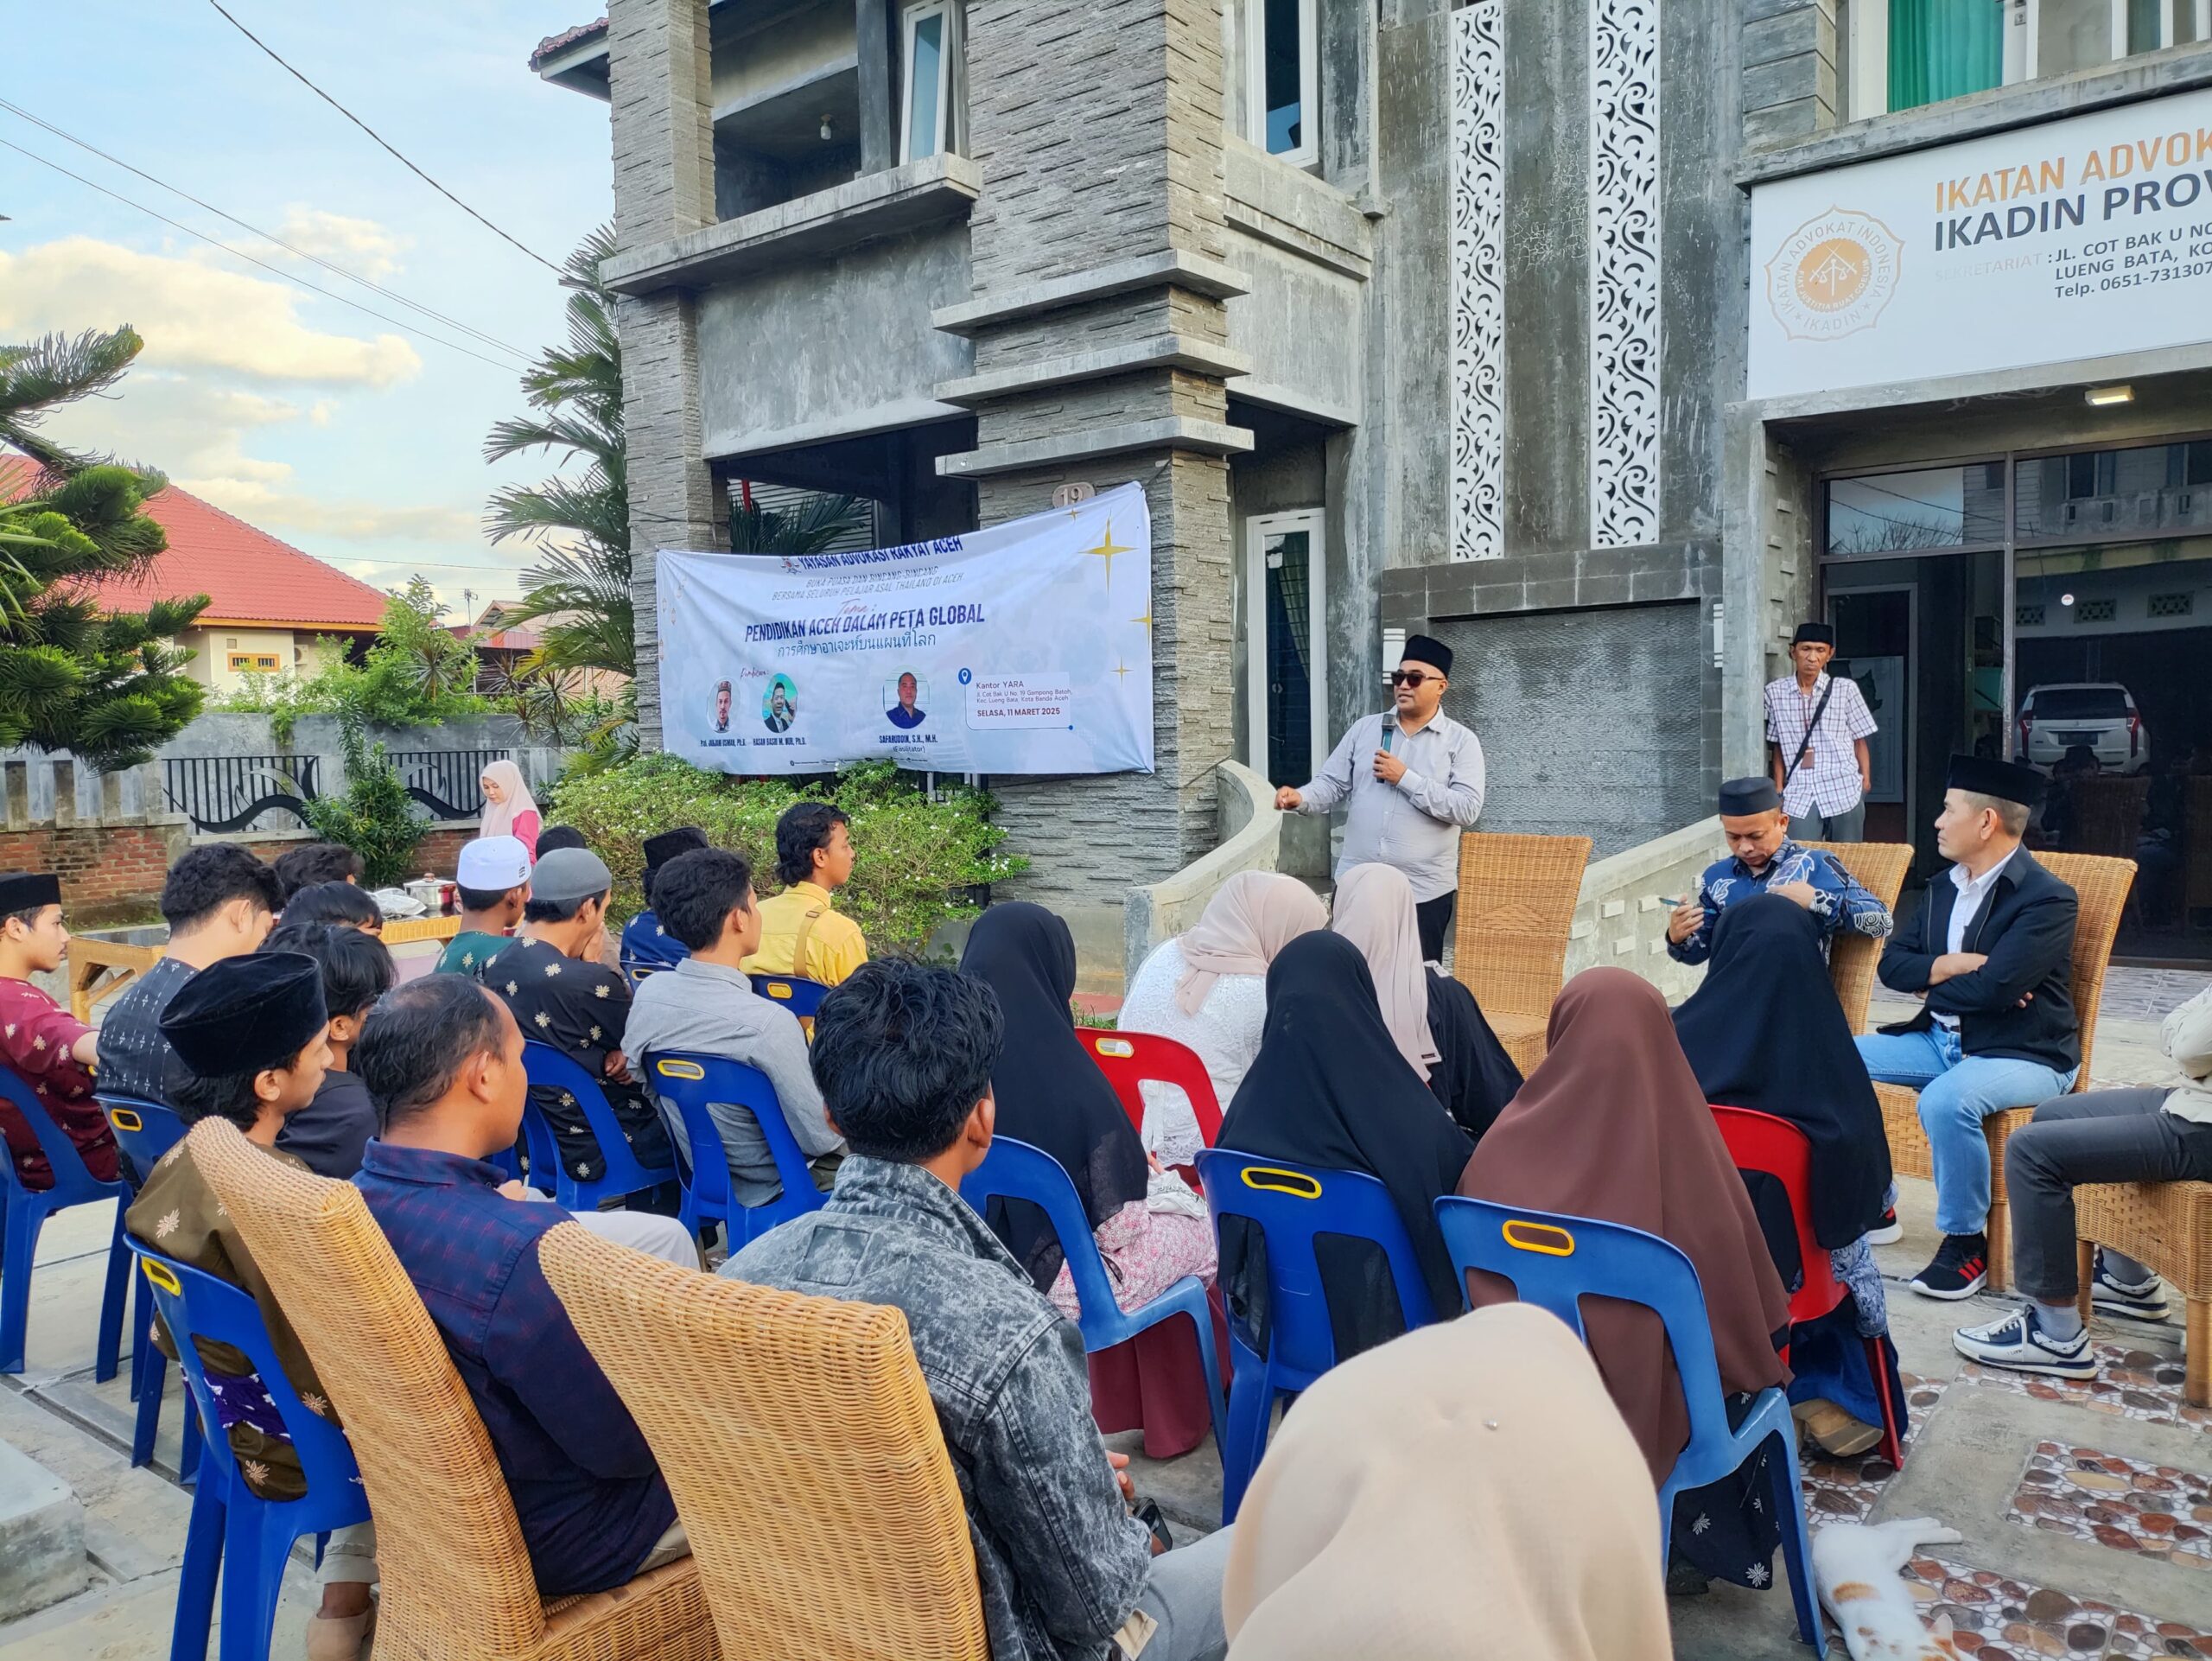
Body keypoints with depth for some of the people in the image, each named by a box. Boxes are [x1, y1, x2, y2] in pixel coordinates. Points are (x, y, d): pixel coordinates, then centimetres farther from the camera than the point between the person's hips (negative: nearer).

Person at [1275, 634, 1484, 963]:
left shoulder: (1460, 741, -1)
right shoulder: (1364, 729, 9)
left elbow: (1467, 809, -12)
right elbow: (1332, 785, 5)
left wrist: (1405, 778, -15)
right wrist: (1300, 798, -16)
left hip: (1423, 891, -3)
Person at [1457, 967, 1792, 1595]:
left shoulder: (1511, 1145, -15)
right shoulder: (1682, 1142, -20)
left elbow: (1478, 1270, -1)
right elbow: (1744, 1294, -8)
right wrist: (1752, 1360, 14)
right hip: (1655, 1395, -2)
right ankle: (1707, 1544, 41)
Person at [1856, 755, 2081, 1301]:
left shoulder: (2046, 898, -15)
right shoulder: (1943, 888, 11)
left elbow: (1992, 988, -27)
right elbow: (1892, 964, 5)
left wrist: (1929, 980, -8)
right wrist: (1953, 966, -14)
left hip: (2023, 1054, -8)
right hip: (1941, 1040, 8)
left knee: (1945, 1099, -37)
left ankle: (1966, 1242, -15)